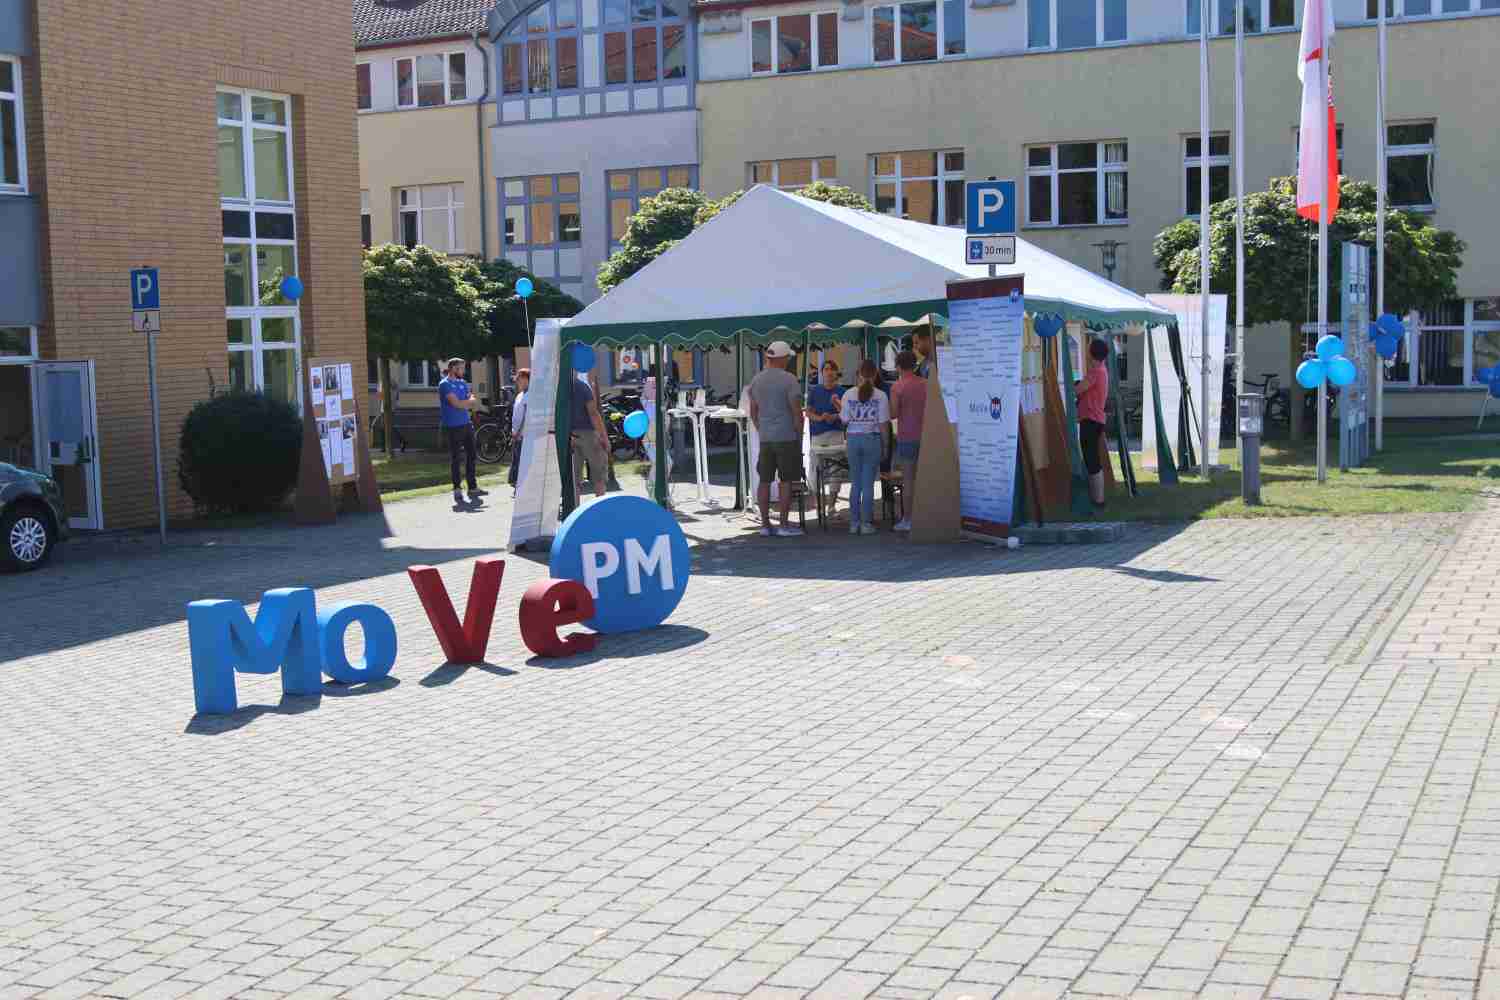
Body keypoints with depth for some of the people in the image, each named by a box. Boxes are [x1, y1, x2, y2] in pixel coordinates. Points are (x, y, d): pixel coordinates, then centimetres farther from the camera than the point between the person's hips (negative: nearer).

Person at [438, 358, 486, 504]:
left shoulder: (462, 383, 15)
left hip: (467, 424, 7)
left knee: (471, 456, 7)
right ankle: (457, 489, 8)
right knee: (455, 458, 0)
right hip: (453, 427, -7)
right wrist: (470, 401, -1)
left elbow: (472, 401, 9)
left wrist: (463, 404, -12)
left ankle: (473, 487, 13)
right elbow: (456, 403, -17)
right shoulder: (445, 384, -8)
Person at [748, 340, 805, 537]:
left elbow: (753, 412, 12)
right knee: (787, 481, -1)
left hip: (765, 438, 6)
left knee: (765, 481, 8)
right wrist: (799, 435, -1)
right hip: (787, 437, -6)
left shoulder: (756, 380, 7)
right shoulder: (789, 380, -11)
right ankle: (784, 525, -1)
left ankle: (765, 524, 10)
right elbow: (797, 412, -12)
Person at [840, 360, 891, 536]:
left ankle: (854, 523, 11)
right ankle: (866, 523, 3)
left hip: (853, 439, 2)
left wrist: (840, 408, 20)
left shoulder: (849, 395, 0)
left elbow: (845, 420, 1)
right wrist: (884, 445, 5)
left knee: (855, 483, 11)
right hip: (873, 439, -2)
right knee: (868, 483, 3)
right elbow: (883, 424, -5)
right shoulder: (880, 396, -6)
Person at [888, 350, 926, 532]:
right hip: (924, 436, 4)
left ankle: (908, 520, 2)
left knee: (908, 479, 0)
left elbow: (893, 414, -11)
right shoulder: (926, 384, 3)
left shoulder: (897, 387, -10)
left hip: (906, 437, -4)